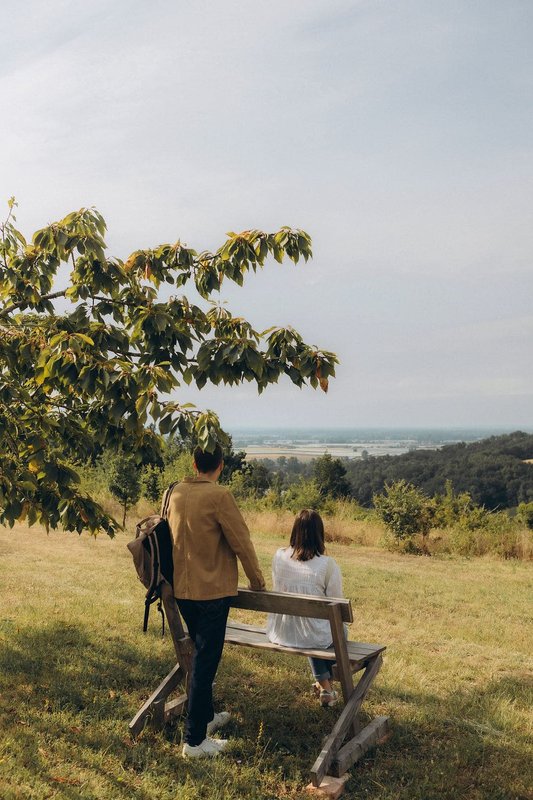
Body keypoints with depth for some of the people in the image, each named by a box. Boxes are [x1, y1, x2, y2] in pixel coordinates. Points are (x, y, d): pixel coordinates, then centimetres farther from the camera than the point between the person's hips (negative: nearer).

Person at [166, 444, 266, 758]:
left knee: (201, 656, 22)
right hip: (212, 590, -7)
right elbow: (241, 541, -13)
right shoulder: (219, 496, -17)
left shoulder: (176, 492, 3)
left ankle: (206, 716, 37)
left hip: (182, 588, 7)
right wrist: (257, 579, 2)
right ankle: (195, 741, 8)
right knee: (205, 662, 1)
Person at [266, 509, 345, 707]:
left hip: (279, 633, 3)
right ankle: (326, 687, 44)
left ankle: (323, 682, 43)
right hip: (312, 636, -3)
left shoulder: (279, 556, -9)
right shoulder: (327, 564, -21)